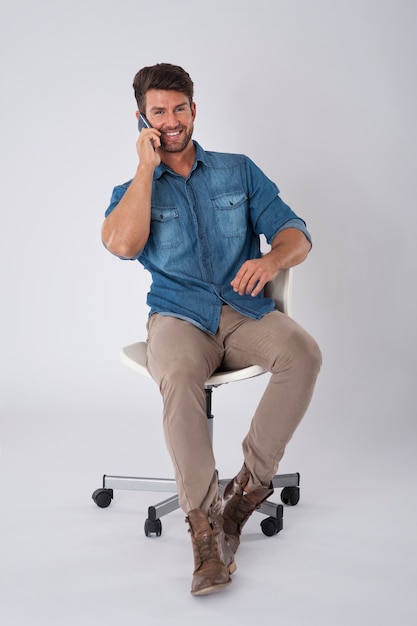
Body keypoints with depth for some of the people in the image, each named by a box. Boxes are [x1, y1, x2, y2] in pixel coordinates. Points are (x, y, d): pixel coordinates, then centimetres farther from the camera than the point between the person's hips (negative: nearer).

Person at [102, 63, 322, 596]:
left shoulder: (239, 171, 15)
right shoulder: (133, 190, 13)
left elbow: (295, 233, 5)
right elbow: (122, 243, -11)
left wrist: (272, 260, -19)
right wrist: (147, 166, -5)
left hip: (246, 312, 2)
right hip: (180, 317, -1)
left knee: (303, 353, -31)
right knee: (177, 375, -36)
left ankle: (249, 483, -22)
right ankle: (205, 523, -31)